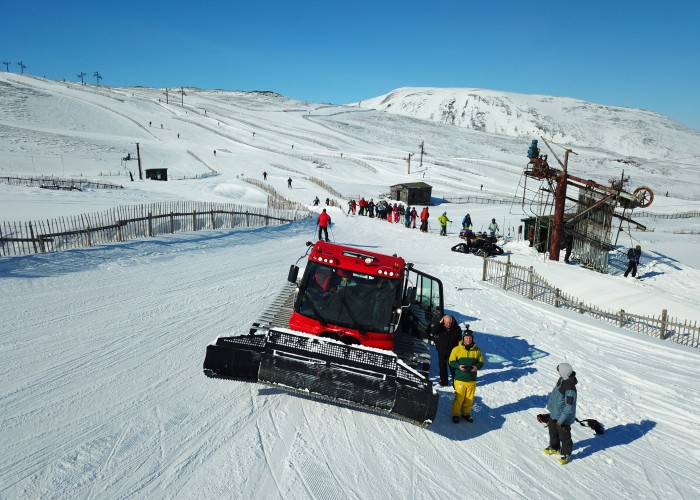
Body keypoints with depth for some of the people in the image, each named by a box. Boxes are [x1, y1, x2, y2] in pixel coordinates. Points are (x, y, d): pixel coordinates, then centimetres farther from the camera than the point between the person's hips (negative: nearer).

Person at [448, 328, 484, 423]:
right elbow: (451, 361, -1)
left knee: (469, 398, 13)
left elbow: (481, 362, 8)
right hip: (460, 379, -3)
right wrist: (458, 366, -19)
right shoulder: (457, 349, -5)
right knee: (459, 398, 3)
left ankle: (466, 413, 32)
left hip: (472, 379, 3)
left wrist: (477, 366, -13)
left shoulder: (477, 350, 1)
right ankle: (456, 414, 20)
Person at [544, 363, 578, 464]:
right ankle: (554, 447, 48)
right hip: (554, 414, 9)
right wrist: (550, 406, 18)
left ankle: (566, 454, 34)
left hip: (563, 418, -9)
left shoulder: (570, 389, -34)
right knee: (553, 431, 26)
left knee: (564, 436, 13)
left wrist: (561, 420, -23)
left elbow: (569, 408, -28)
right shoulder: (561, 380, -6)